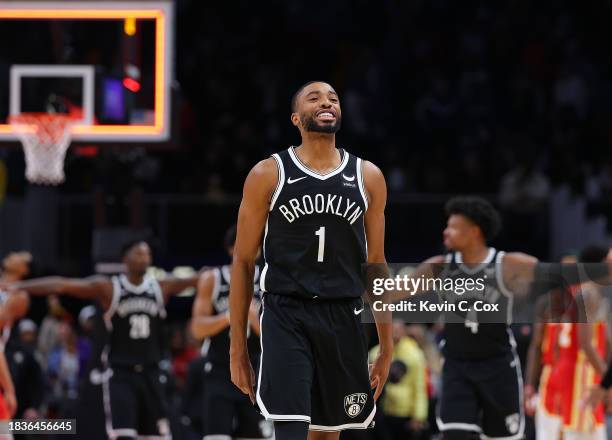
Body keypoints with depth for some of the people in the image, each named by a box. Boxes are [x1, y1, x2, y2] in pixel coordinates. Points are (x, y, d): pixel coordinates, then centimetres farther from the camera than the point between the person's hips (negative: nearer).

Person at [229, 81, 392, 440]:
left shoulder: (367, 177, 8)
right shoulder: (268, 175, 0)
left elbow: (377, 265, 13)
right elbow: (244, 262, 3)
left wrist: (387, 347, 10)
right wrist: (238, 349, -1)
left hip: (343, 319, 3)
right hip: (286, 317, -3)